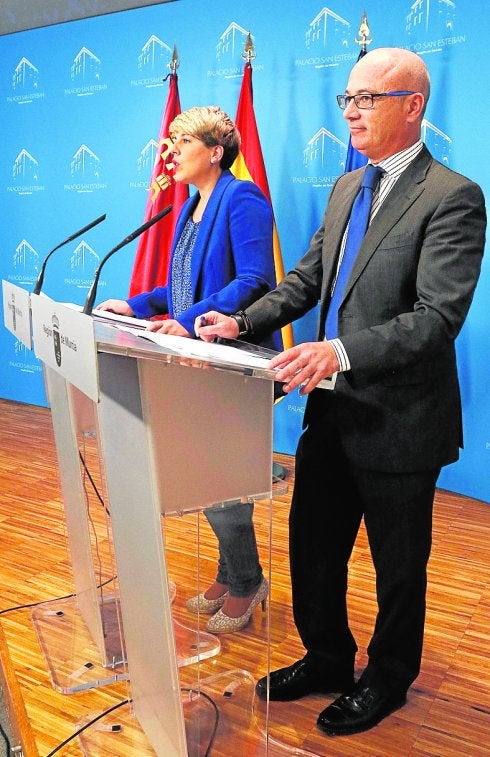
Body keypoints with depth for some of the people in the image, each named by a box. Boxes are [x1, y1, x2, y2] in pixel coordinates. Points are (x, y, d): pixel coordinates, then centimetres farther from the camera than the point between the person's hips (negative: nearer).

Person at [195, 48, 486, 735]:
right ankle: (326, 659, 44)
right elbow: (307, 279, 13)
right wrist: (243, 322, -1)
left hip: (398, 421, -7)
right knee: (311, 545, 19)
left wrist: (344, 351, -37)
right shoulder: (345, 189, 10)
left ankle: (388, 679, 40)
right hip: (333, 411, 8)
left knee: (398, 565, 14)